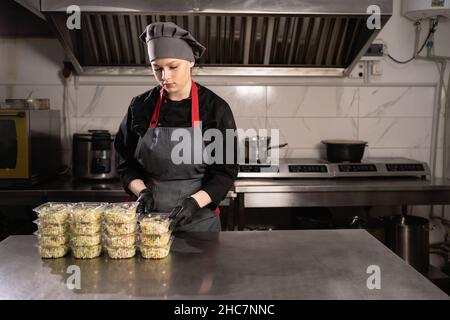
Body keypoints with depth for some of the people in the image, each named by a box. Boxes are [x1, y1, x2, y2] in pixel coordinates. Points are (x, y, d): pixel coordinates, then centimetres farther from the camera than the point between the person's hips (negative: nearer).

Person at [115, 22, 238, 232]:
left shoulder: (215, 108, -8)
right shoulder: (140, 107, -1)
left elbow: (225, 171, -8)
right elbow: (126, 163, 5)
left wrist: (195, 201, -22)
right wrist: (141, 191, -14)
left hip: (199, 219, -2)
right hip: (150, 218, 2)